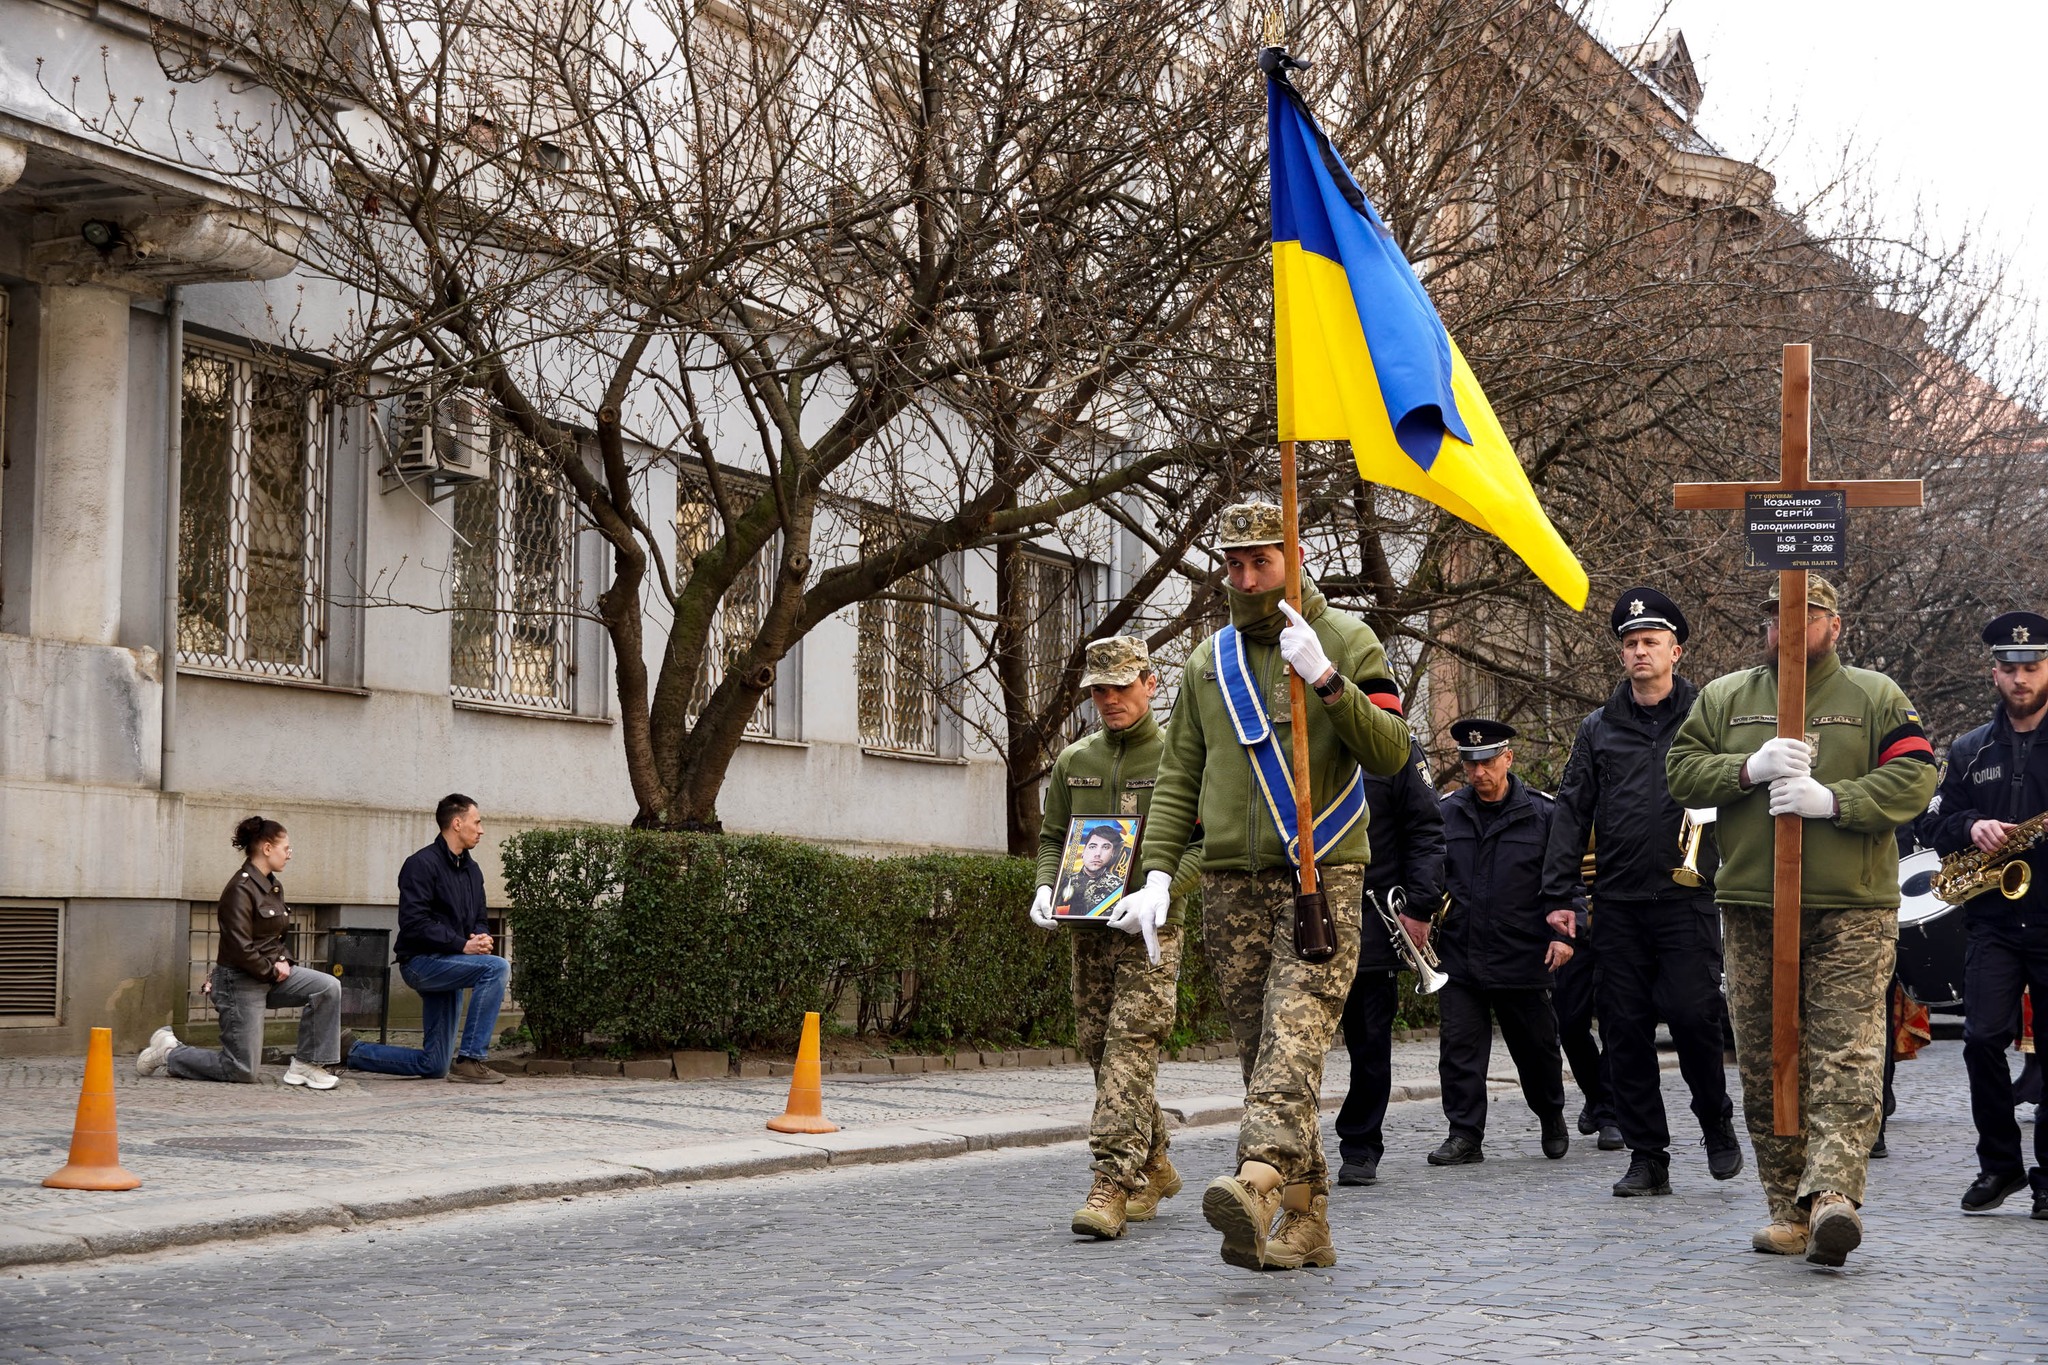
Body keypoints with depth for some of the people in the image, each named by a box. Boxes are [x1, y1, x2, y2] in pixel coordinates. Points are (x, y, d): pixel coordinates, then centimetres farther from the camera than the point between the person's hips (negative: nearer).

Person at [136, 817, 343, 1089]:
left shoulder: (274, 887, 8)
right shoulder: (240, 890, -20)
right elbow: (240, 949, -23)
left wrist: (283, 961, 1)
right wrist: (272, 971, -12)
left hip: (271, 973, 8)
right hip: (241, 981, -8)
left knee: (329, 987, -12)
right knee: (242, 1070, -4)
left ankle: (306, 1064, -1)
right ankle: (168, 1053, 15)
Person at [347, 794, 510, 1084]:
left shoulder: (472, 870, 14)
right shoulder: (422, 864, -12)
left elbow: (477, 920, 21)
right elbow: (414, 923, -20)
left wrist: (481, 938, -3)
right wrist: (462, 944, -24)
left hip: (448, 965, 9)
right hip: (420, 961, -9)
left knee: (433, 1066, 8)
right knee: (497, 968, -30)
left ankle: (356, 1052, 26)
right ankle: (470, 1060, -26)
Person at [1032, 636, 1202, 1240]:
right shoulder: (1073, 760, 13)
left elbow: (1204, 844, -6)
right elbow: (1052, 835, 19)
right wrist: (1046, 886, -1)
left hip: (1150, 931, -5)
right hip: (1087, 928, 5)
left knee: (1131, 1049, -14)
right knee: (1101, 1050, 9)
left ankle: (1113, 1186, -18)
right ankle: (1154, 1168, 25)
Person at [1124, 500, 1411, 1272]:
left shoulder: (1344, 639, 4)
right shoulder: (1208, 662, 17)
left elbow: (1391, 753, -7)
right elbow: (1178, 778, 17)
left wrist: (1327, 681, -20)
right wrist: (1157, 868, 4)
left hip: (1323, 874, -5)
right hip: (1232, 881, 5)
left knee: (1295, 1034, -20)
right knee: (1260, 1051, 2)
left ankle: (1257, 1183, -37)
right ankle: (1305, 1222, 6)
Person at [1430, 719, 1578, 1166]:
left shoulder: (1543, 813, 0)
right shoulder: (1445, 813, 7)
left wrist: (1562, 935, -7)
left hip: (1522, 957, -2)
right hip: (1458, 955, 2)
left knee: (1535, 1045, 11)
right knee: (1459, 1045, -3)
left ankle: (1552, 1118, 34)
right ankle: (1465, 1135, 3)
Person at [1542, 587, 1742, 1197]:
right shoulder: (1599, 729, 12)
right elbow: (1572, 811, 9)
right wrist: (1558, 894, 2)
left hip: (1688, 899, -3)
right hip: (1619, 904, 3)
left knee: (1693, 1015, -11)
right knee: (1625, 1030, 3)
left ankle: (1716, 1122, 14)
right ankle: (1647, 1156, 10)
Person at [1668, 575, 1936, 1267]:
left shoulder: (1876, 697, 8)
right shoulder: (1723, 698, 15)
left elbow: (1914, 779, -3)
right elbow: (1680, 770, 7)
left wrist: (1832, 800, -16)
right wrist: (1749, 769, -10)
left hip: (1853, 914, -3)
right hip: (1751, 908, 3)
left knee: (1847, 1058, -14)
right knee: (1765, 1065, 3)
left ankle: (1832, 1192, -22)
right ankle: (1788, 1206, 9)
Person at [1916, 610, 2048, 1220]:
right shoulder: (1970, 751, 13)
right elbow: (1932, 825, 14)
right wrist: (1971, 827, -7)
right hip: (1996, 921, 2)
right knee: (1983, 1038, -10)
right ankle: (1999, 1164, 5)